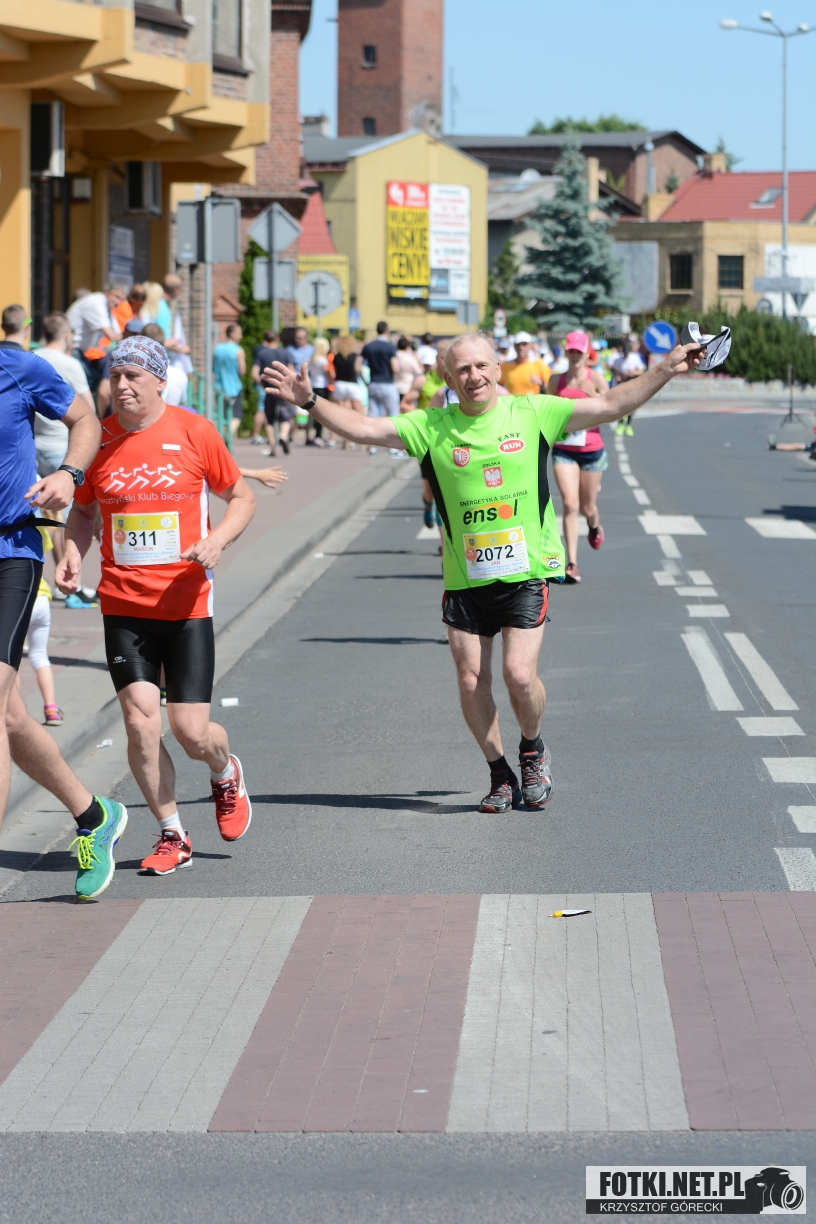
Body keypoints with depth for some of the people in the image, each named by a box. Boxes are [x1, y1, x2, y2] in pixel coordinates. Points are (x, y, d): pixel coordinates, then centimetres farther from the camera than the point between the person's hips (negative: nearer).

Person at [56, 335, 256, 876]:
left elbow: (241, 497, 6)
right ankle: (172, 836, 10)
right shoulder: (98, 440, 2)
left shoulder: (194, 431, -3)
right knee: (140, 720, -8)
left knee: (191, 731, -4)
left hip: (187, 604, -2)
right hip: (123, 606, 2)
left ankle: (226, 773, 33)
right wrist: (73, 555, -3)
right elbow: (83, 510, 17)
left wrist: (217, 539, -13)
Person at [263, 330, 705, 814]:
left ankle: (533, 750, 19)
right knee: (471, 682, 2)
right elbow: (363, 429, -2)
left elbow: (610, 405, -1)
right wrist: (310, 402, -13)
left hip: (527, 571, -2)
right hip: (465, 578, 2)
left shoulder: (533, 413, -1)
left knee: (520, 674, -13)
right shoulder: (432, 428, 0)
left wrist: (665, 370, -8)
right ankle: (501, 776, 22)